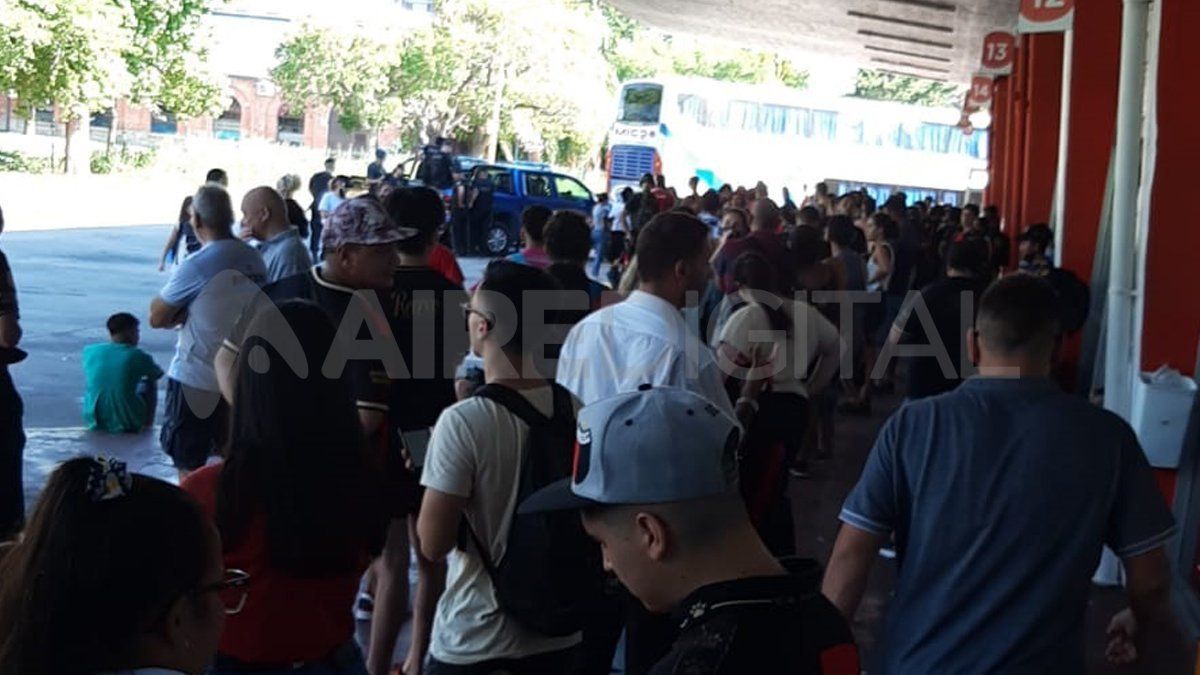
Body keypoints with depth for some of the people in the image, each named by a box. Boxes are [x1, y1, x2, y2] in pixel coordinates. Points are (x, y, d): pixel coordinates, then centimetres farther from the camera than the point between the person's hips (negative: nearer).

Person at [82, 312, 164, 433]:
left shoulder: (89, 351, -2)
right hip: (128, 425, -3)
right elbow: (157, 374, 10)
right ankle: (147, 424, 30)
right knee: (149, 383, 21)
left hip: (94, 421, 3)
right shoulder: (138, 356, -10)